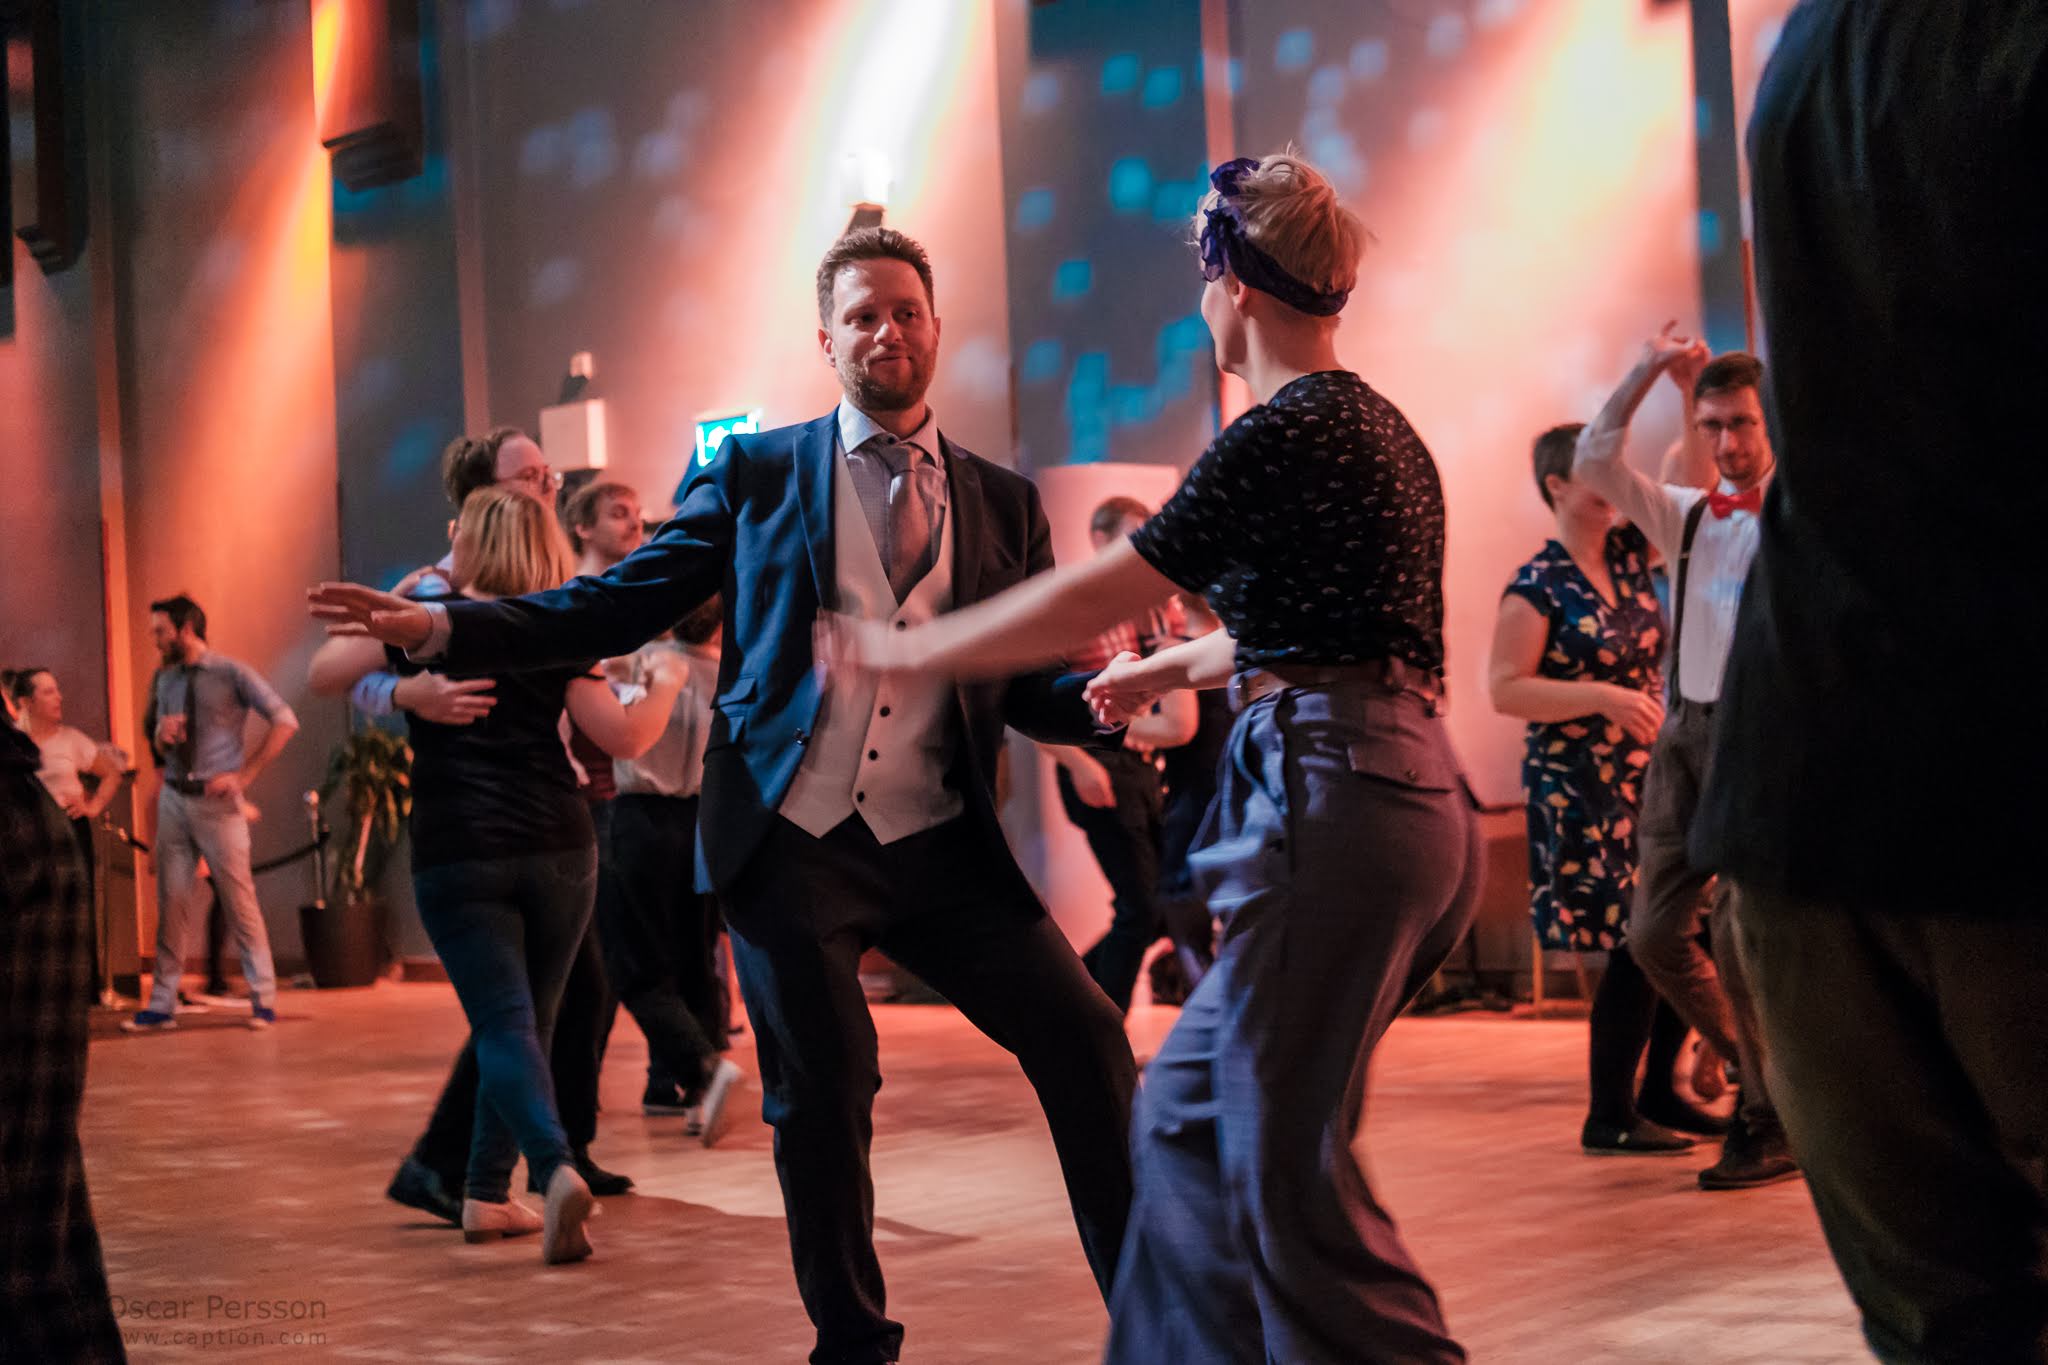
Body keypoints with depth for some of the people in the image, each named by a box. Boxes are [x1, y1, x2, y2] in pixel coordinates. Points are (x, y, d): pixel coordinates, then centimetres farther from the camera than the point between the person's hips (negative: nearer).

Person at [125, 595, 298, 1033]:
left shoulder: (231, 673, -5)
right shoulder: (162, 680, 11)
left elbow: (285, 721, -9)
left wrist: (243, 775, -10)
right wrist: (160, 734, -5)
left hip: (217, 801, -5)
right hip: (173, 799, 5)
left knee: (239, 901, -2)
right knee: (172, 903, 5)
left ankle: (263, 1000, 5)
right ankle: (162, 1005, 8)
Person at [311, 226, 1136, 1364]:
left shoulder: (1004, 501, 10)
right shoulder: (758, 473, 6)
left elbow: (1032, 692, 8)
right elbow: (623, 604, 4)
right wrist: (447, 626, -7)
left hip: (942, 846, 1)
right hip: (791, 843, -1)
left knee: (1083, 1036, -8)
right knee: (822, 1096, 4)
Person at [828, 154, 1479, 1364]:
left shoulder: (1286, 432, -12)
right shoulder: (1376, 427, 17)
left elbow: (1095, 596, -12)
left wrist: (909, 652, -2)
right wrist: (1171, 668, 41)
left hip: (1333, 804, -10)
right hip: (1409, 795, 10)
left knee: (1289, 1172, -2)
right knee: (1193, 1117, 15)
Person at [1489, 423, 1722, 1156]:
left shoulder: (1629, 553, 8)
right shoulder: (1537, 586, -10)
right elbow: (1505, 689, -16)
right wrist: (1604, 696, -23)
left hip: (1651, 778, 7)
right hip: (1584, 790, -7)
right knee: (1636, 945, -9)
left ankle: (1658, 1094, 21)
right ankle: (1607, 1117, 1)